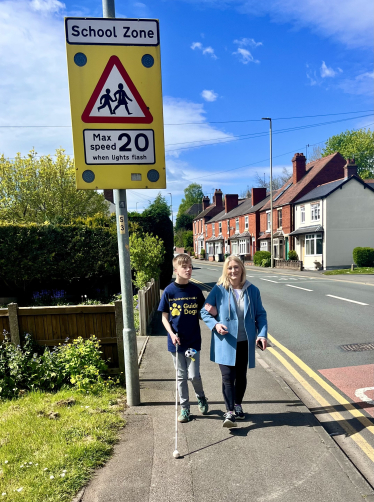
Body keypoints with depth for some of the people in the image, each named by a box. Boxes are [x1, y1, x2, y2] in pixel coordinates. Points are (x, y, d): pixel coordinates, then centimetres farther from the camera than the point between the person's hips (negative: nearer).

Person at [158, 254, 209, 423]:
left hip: (193, 340, 0)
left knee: (194, 375, 2)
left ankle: (201, 398, 33)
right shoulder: (169, 291, -7)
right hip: (176, 341, 0)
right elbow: (165, 317, -1)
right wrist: (171, 334, -15)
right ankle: (184, 408, 30)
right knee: (181, 376, 12)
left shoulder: (196, 290, -3)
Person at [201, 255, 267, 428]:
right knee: (228, 377, -6)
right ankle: (229, 412, 8)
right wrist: (215, 324, -19)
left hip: (245, 342, 3)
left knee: (241, 376, 18)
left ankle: (238, 405, 40)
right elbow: (204, 312, -2)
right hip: (225, 343, -3)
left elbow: (261, 314, 4)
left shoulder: (252, 290, -2)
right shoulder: (219, 290, -9)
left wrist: (262, 334, -8)